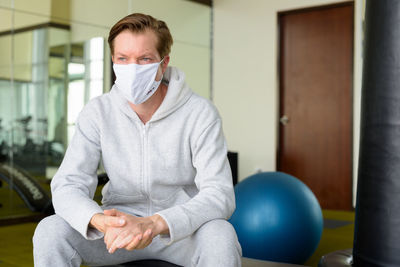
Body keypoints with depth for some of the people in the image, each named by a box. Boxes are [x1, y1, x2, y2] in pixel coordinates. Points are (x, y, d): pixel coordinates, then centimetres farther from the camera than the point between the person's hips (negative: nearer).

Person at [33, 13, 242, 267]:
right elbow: (68, 184, -12)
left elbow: (220, 194, -23)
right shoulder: (97, 112, -6)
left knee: (221, 236, -34)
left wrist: (155, 223, -40)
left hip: (182, 228, -1)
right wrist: (100, 222, -36)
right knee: (50, 231, -23)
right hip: (120, 228, 2)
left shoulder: (200, 113, -15)